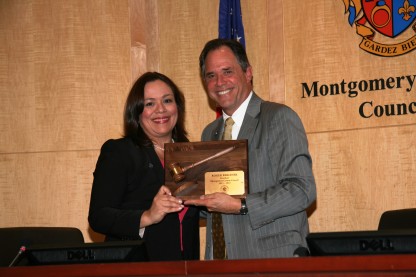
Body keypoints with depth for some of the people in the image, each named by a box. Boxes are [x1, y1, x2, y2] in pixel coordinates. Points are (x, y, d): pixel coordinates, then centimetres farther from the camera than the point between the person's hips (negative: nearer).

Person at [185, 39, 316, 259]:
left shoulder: (280, 118, -6)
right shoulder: (209, 134, 17)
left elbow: (302, 190, -15)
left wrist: (240, 206, -20)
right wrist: (191, 195, -1)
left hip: (274, 258, -6)